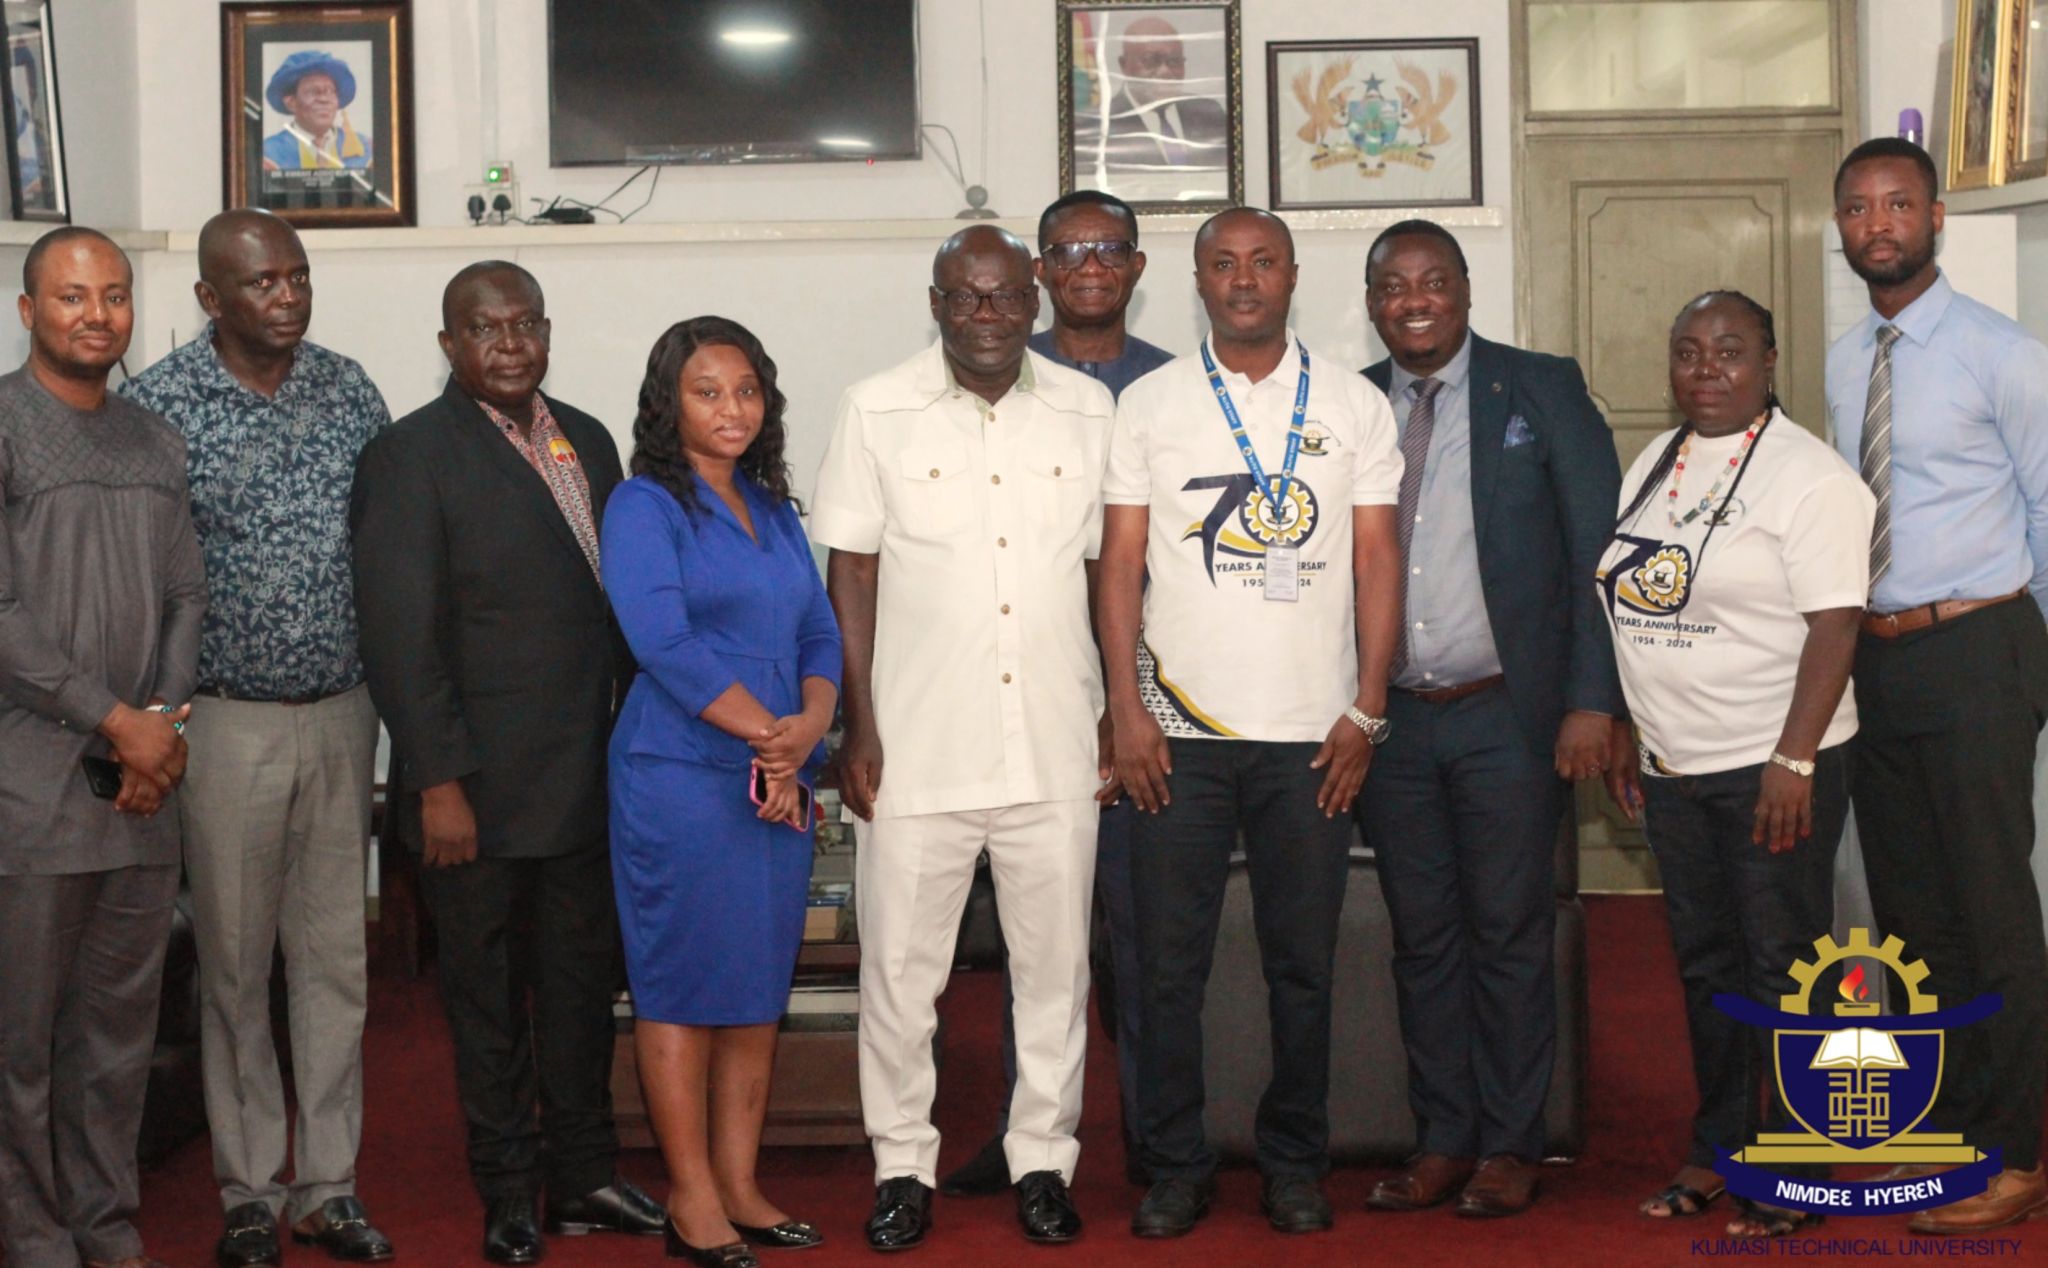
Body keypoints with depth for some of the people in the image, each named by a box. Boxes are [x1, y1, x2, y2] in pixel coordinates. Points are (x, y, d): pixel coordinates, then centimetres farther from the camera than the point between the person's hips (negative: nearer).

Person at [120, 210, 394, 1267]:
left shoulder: (348, 388, 4)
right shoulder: (155, 405, -8)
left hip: (342, 713, 3)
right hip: (226, 720, -3)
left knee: (337, 954, 8)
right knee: (234, 961, 6)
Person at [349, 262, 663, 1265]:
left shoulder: (586, 441, 10)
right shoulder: (409, 458, -9)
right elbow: (402, 637, -14)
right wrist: (438, 785, -17)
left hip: (591, 779, 6)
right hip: (483, 790, -6)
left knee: (583, 982, 15)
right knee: (489, 997, 8)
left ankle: (584, 1180, 28)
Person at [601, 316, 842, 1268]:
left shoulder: (773, 510, 15)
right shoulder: (644, 508, -5)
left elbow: (818, 633, 11)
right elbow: (664, 643, -15)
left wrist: (808, 728, -8)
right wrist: (767, 734, -14)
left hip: (781, 782, 7)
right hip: (682, 777, -7)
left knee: (760, 989, 9)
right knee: (682, 986, -1)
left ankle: (739, 1186, 18)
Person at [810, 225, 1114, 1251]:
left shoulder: (1088, 411, 6)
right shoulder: (877, 411, 1)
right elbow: (851, 576, 1)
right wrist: (858, 730, -3)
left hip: (1054, 748, 2)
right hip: (916, 745, -1)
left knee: (1056, 965, 8)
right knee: (899, 970, 4)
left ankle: (1043, 1160, 23)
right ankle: (902, 1166, 19)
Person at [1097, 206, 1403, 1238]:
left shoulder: (1355, 407, 7)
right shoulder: (1147, 405, 6)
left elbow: (1377, 562, 6)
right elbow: (1120, 563, 4)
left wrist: (1366, 710, -2)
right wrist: (1126, 708, -4)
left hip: (1312, 732, 0)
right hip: (1177, 728, 0)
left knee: (1303, 964, 6)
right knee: (1168, 962, 2)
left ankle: (1295, 1166, 19)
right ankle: (1175, 1169, 14)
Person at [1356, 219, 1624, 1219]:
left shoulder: (1542, 390, 0)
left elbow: (1597, 551, -3)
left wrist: (1592, 699, -10)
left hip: (1507, 716, -3)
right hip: (1389, 720, 3)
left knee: (1510, 935, 3)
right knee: (1421, 939, 9)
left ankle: (1510, 1147, 15)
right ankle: (1440, 1142, 20)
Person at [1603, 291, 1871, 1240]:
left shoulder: (1807, 476, -11)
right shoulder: (1653, 464, 11)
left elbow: (1835, 626, -16)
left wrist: (1794, 761, -21)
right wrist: (1621, 728, 14)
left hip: (1773, 769, -7)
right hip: (1673, 769, 7)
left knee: (1781, 968, 1)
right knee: (1705, 964, 14)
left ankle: (1795, 1172, 13)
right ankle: (1718, 1146, 26)